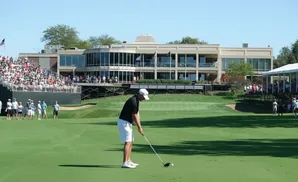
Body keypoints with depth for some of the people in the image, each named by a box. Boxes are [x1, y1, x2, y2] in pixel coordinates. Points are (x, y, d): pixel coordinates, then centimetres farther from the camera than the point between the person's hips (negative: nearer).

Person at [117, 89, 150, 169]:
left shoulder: (136, 100, 12)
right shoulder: (133, 101, -21)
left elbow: (137, 114, 12)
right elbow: (134, 116, -16)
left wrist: (140, 126, 5)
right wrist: (139, 127, -8)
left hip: (128, 123, 11)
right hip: (124, 122, -11)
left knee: (130, 142, 13)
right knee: (127, 142, -14)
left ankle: (128, 161, 18)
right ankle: (125, 163, -17)